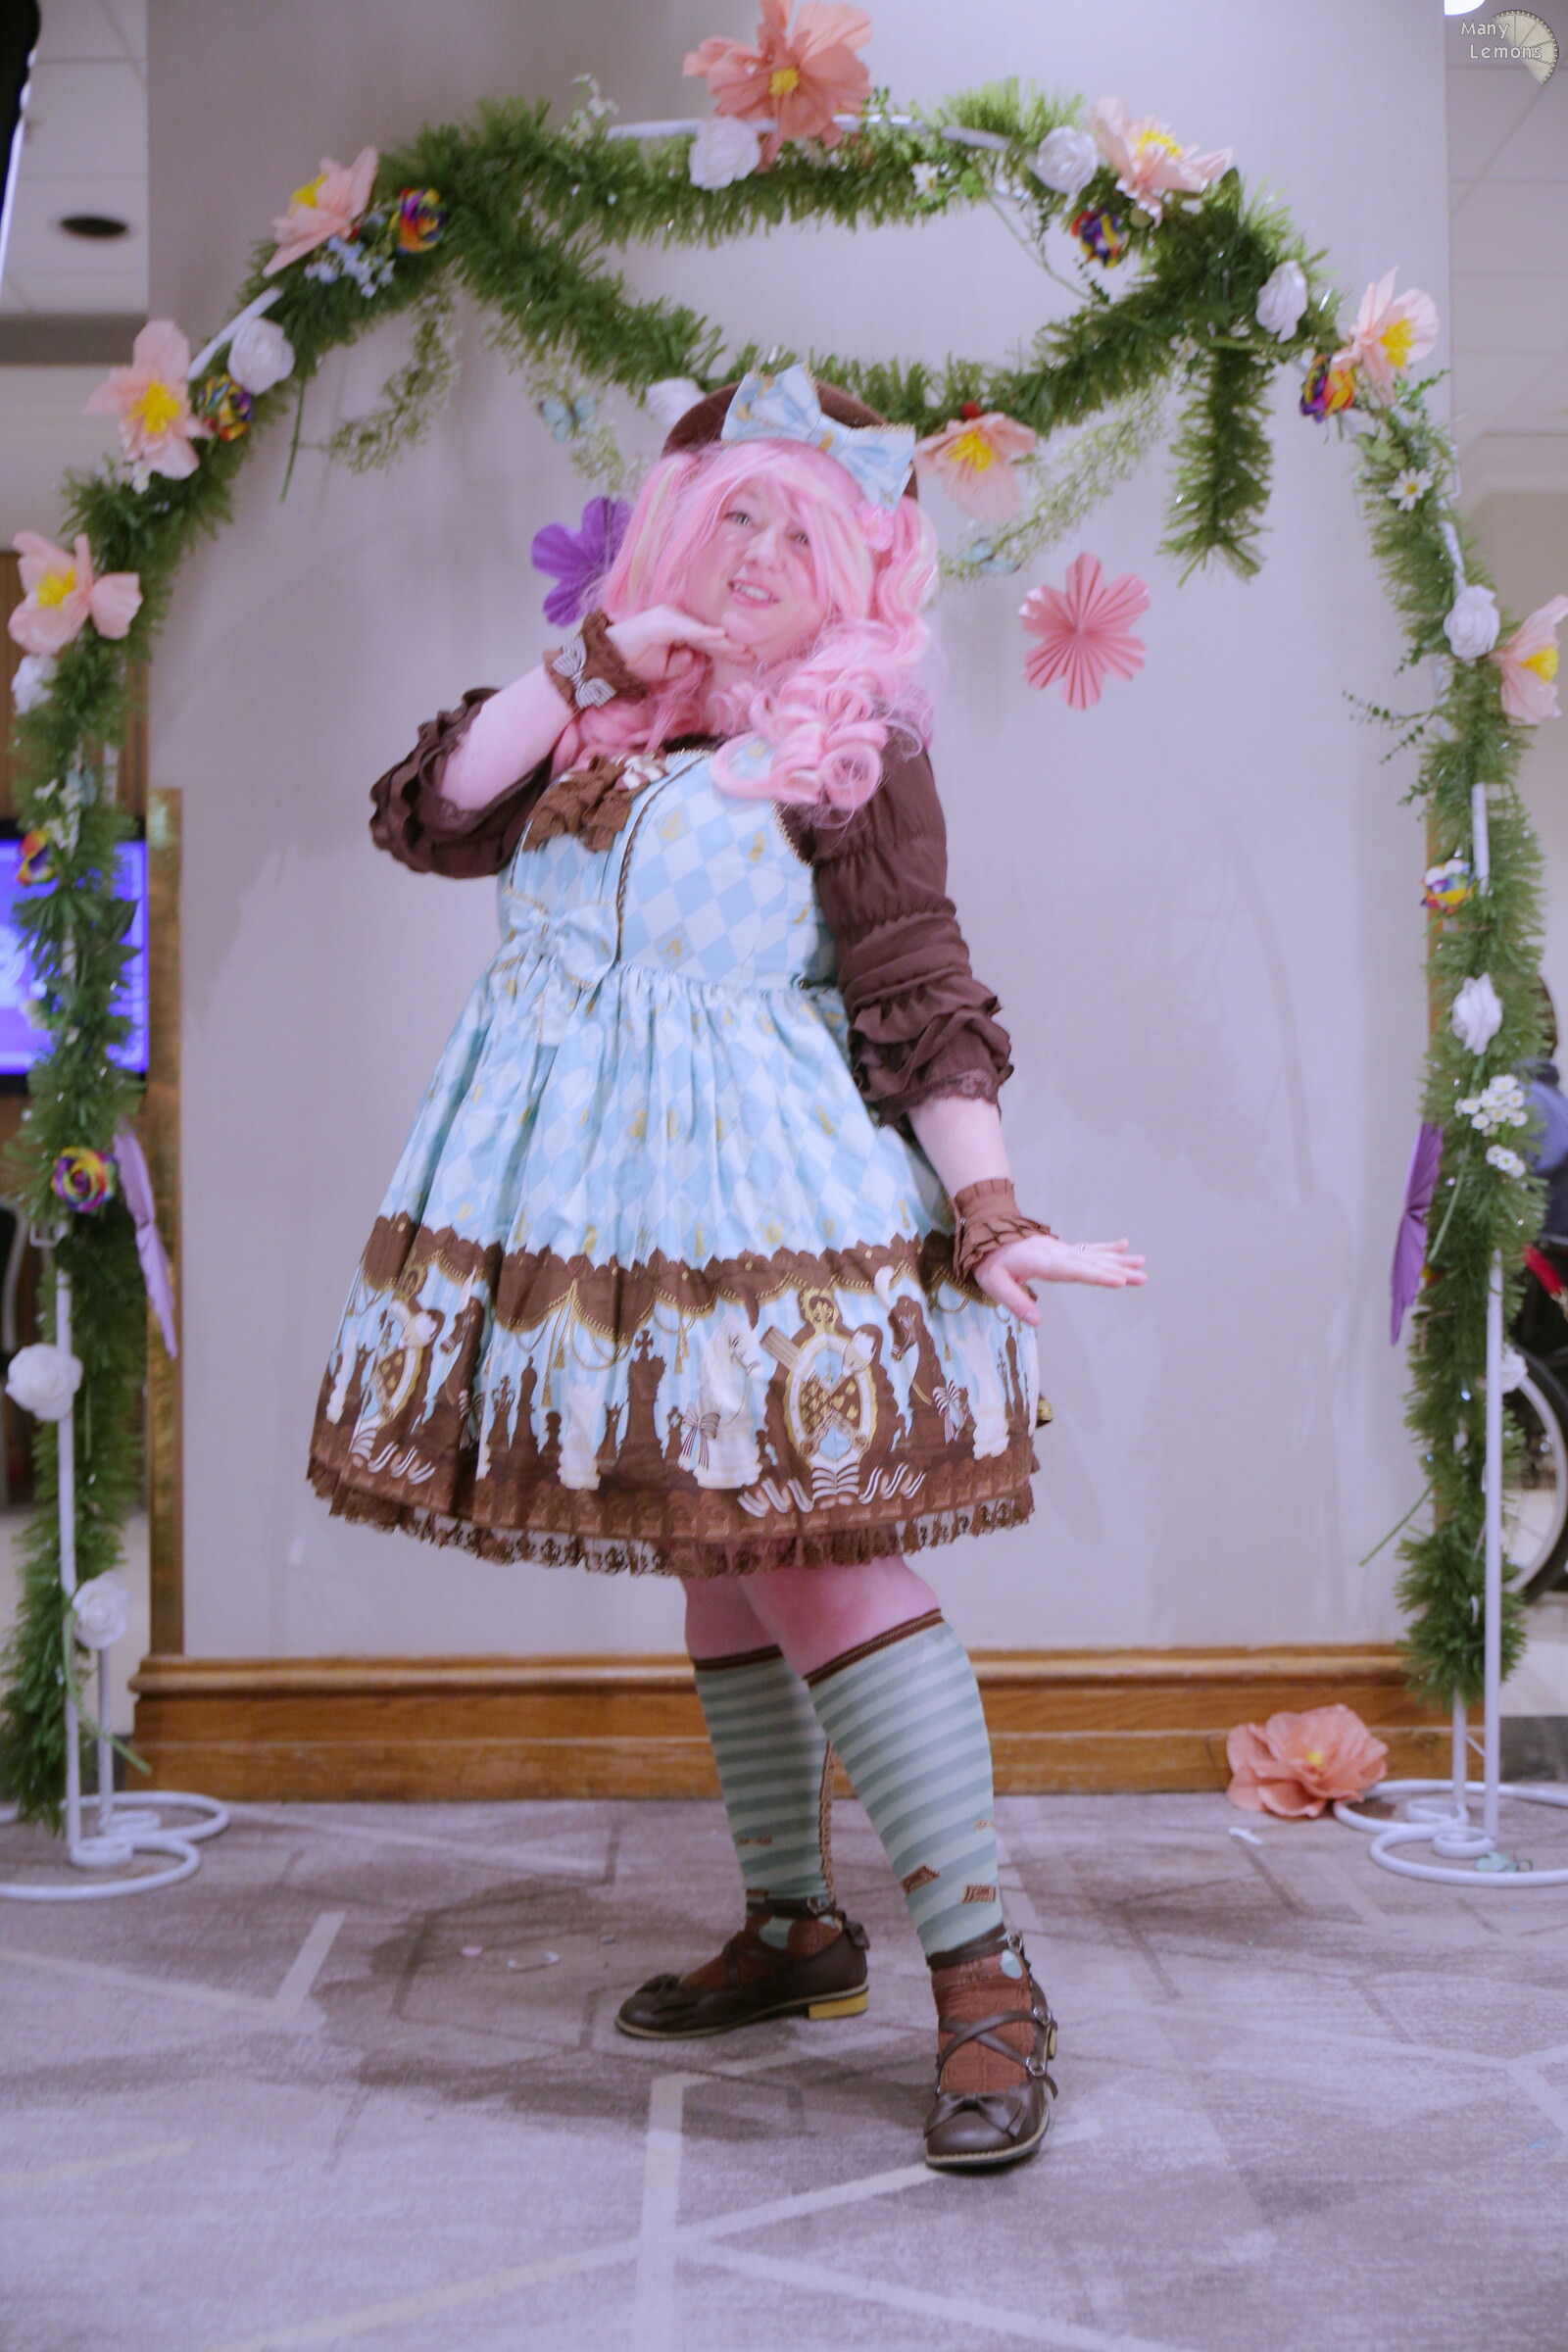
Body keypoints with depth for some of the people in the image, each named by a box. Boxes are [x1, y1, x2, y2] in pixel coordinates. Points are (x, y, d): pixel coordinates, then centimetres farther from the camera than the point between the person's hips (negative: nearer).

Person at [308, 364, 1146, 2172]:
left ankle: (984, 1972, -10)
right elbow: (423, 817, 2)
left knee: (817, 1545, -14)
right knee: (712, 1557, 11)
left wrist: (990, 1215, -16)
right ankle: (793, 1925, 24)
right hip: (605, 1199, 6)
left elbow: (921, 1000, -7)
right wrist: (589, 662, -2)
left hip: (766, 1198, -6)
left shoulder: (854, 753, 1)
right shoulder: (605, 720, 15)